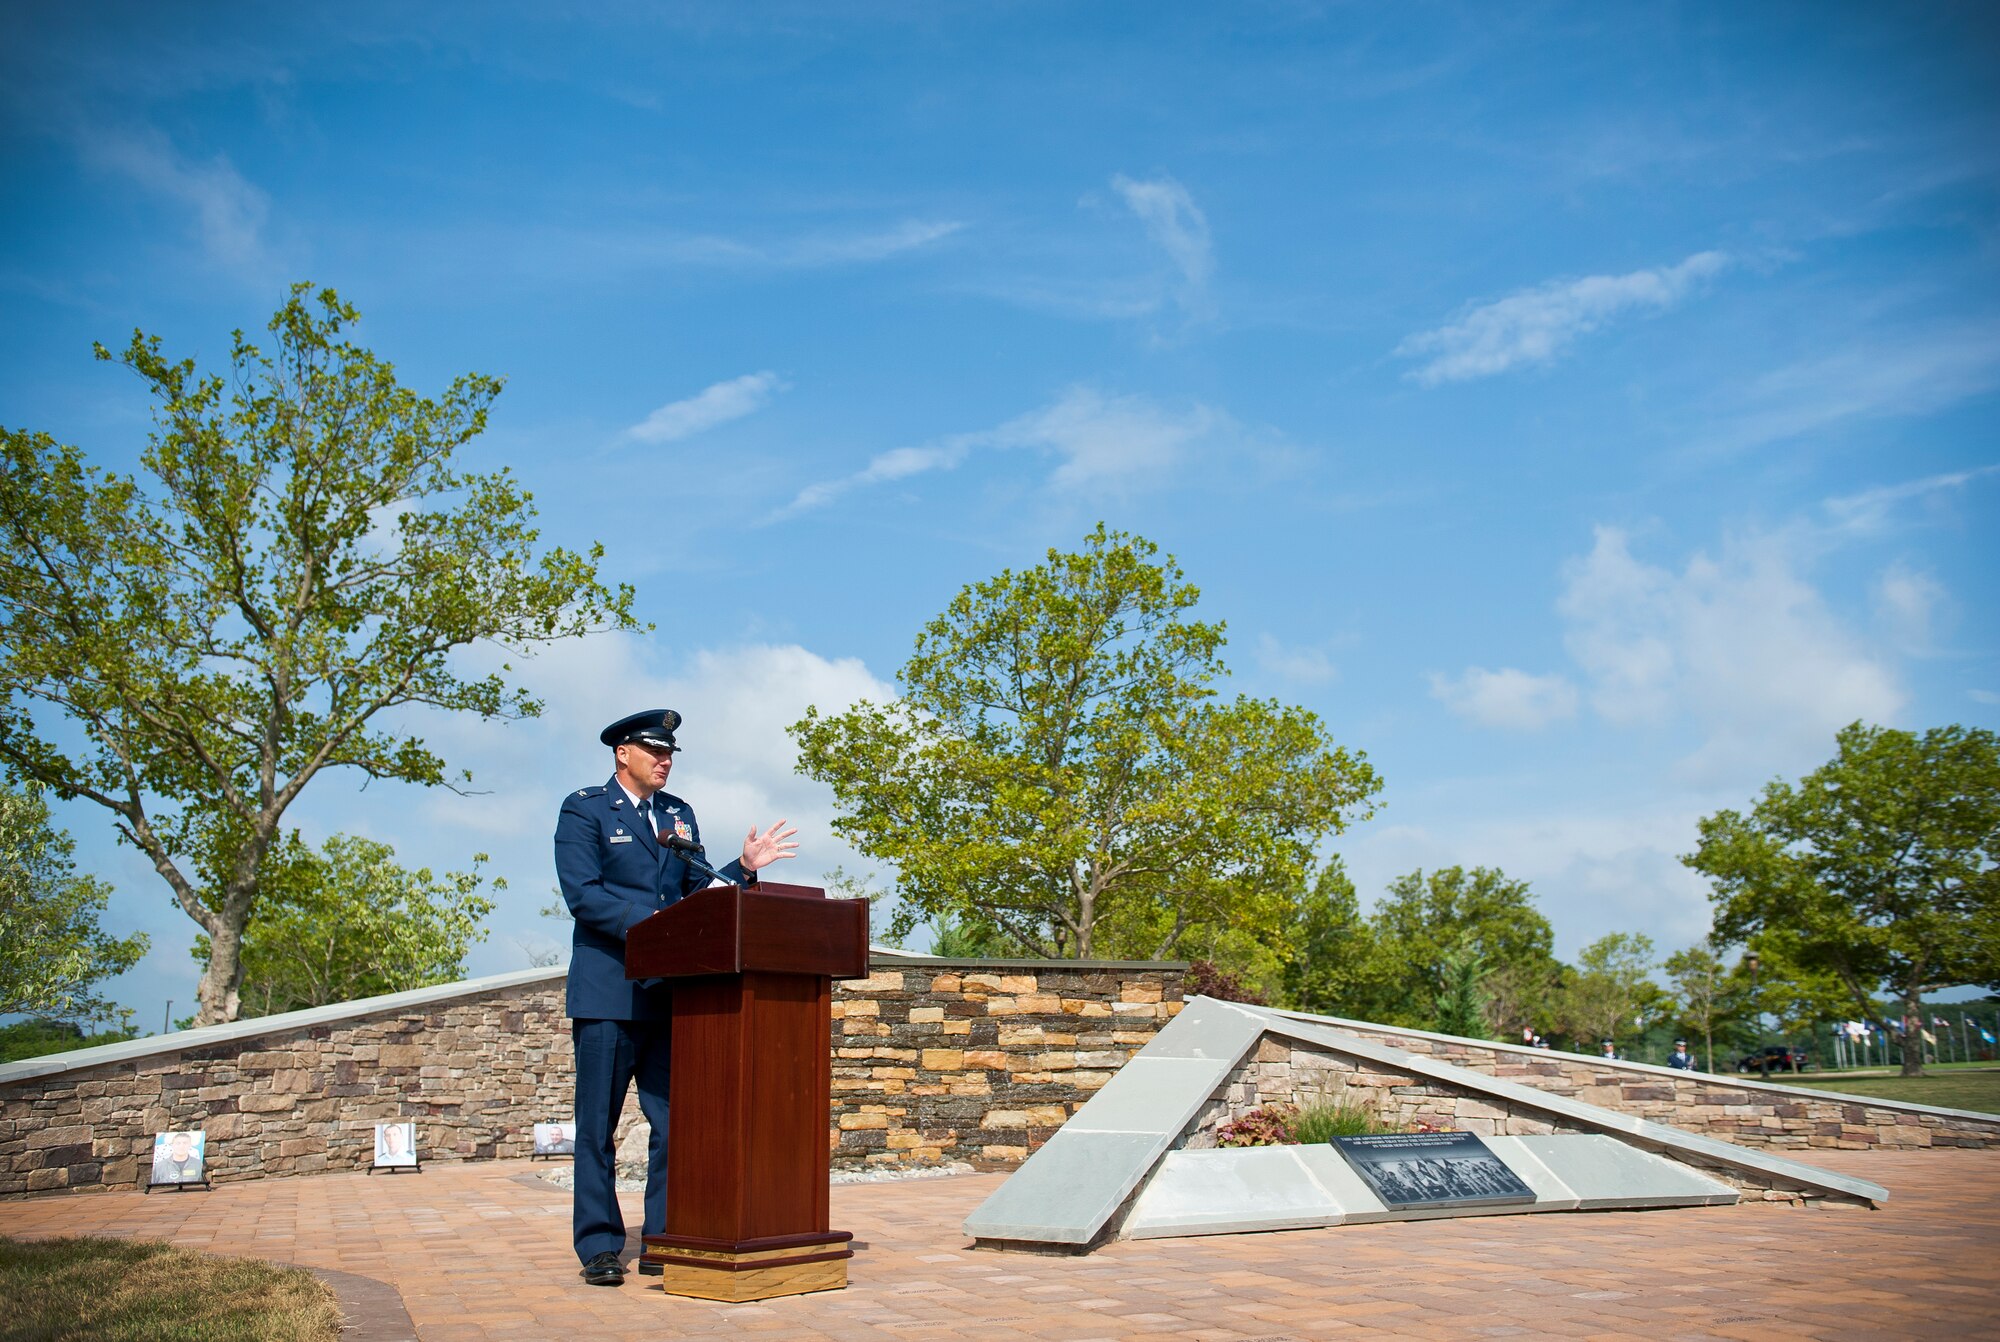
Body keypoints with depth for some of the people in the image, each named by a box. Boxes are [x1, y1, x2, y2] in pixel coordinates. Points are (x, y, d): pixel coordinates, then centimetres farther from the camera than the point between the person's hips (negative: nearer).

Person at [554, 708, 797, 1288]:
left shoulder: (678, 813, 17)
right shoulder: (583, 809, -1)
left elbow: (698, 889, 14)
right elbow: (582, 893, -12)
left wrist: (745, 867, -1)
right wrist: (648, 924, -22)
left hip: (673, 991, 5)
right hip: (609, 993, -5)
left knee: (676, 1121, 5)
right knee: (597, 1125, 2)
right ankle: (599, 1246, 13)